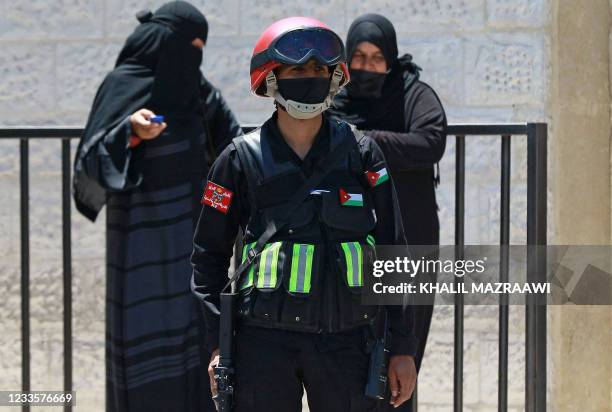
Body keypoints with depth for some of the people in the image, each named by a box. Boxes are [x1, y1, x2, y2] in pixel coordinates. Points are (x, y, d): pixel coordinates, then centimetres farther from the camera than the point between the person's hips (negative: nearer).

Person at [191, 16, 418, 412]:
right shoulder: (242, 159, 4)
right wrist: (217, 345, 1)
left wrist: (403, 348, 4)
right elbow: (209, 255, 8)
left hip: (347, 340, 1)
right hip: (265, 339, -1)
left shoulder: (362, 154, 6)